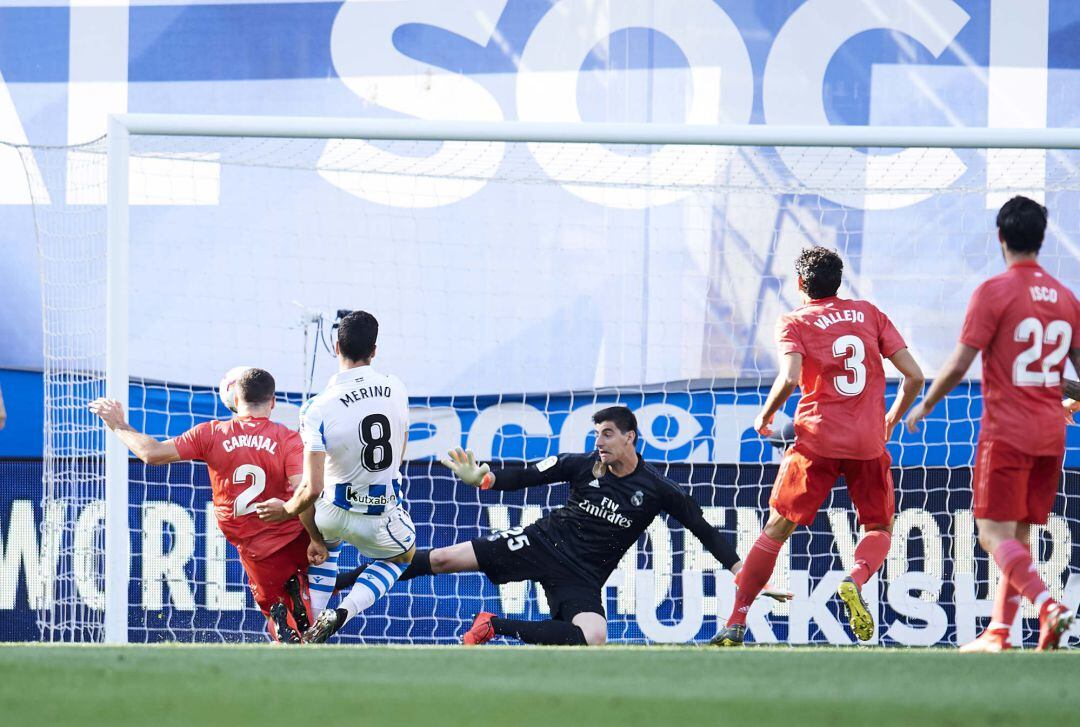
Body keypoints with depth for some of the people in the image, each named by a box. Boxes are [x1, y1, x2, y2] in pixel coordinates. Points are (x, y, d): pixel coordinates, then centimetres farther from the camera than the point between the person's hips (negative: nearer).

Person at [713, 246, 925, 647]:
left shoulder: (794, 323, 2)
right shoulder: (869, 313, 10)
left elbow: (790, 378, -17)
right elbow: (914, 376, 5)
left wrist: (764, 416, 0)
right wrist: (892, 419, 20)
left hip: (817, 439, -2)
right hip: (869, 443, 2)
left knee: (776, 529, 9)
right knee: (879, 529, 18)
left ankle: (735, 624, 3)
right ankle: (856, 580, -15)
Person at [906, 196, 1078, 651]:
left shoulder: (994, 292, -10)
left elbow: (959, 364, -11)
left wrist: (924, 406, 5)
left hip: (1006, 433, -6)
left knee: (995, 535, -6)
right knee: (1019, 536, 12)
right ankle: (998, 633, 10)